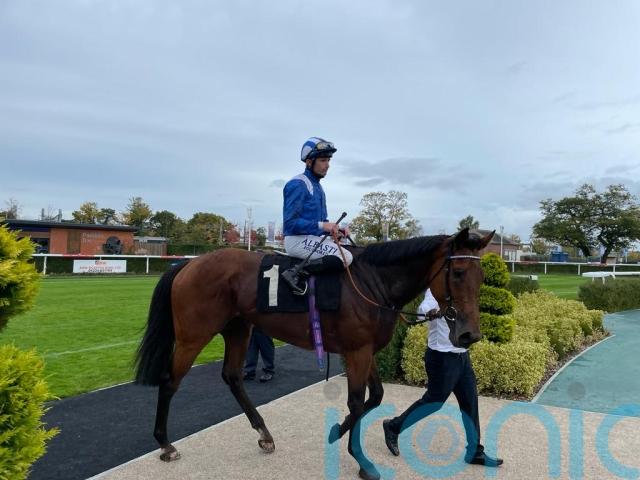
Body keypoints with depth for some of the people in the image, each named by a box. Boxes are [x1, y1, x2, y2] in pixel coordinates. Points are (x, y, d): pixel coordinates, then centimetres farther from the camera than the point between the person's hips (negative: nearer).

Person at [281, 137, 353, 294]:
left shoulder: (317, 186, 17)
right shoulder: (298, 184, -12)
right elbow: (290, 222, -18)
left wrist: (336, 229, 2)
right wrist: (321, 225, -24)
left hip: (313, 238, 9)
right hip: (297, 240, -9)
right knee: (346, 257, -19)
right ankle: (296, 273, -22)